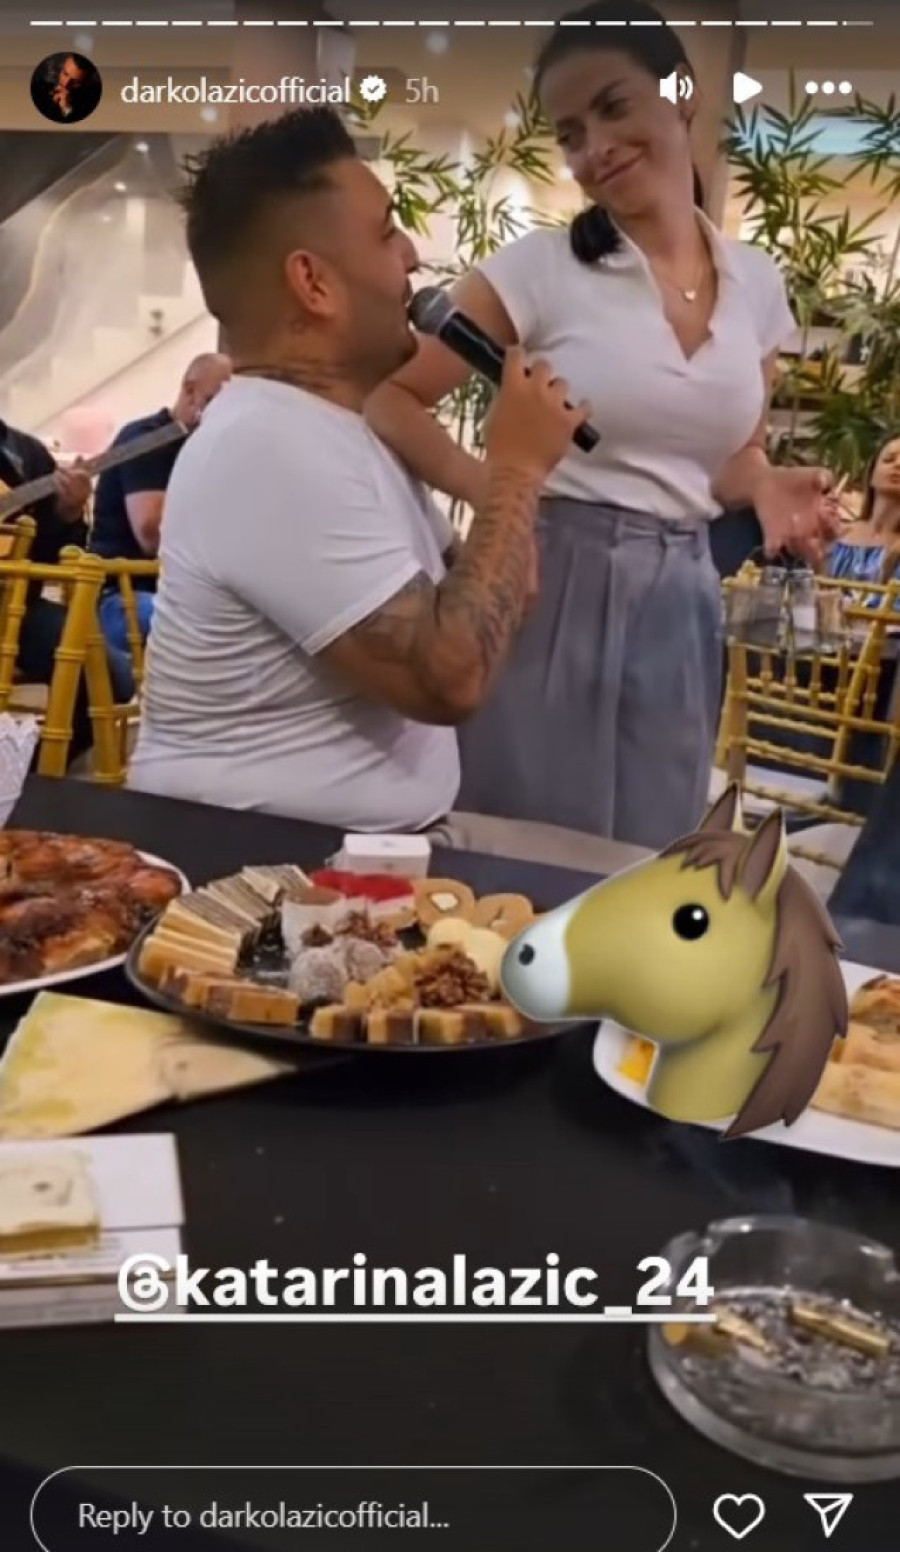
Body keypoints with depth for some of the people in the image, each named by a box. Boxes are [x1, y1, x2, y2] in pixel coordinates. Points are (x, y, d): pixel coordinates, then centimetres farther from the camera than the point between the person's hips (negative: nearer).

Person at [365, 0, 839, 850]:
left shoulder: (757, 282, 7)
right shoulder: (538, 268, -6)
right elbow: (389, 400, -4)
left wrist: (767, 489, -3)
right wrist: (492, 492, -18)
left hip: (679, 606, 4)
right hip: (551, 593, -4)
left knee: (650, 865, 13)